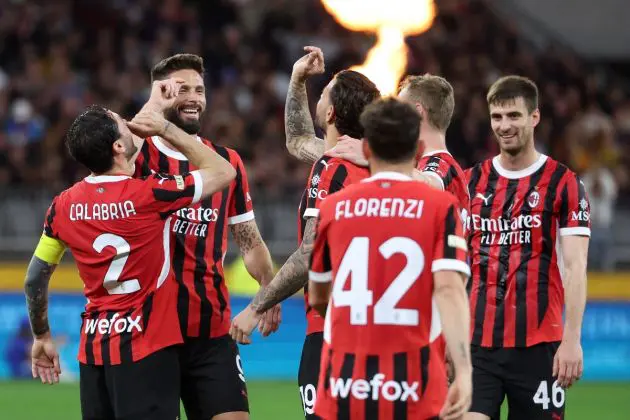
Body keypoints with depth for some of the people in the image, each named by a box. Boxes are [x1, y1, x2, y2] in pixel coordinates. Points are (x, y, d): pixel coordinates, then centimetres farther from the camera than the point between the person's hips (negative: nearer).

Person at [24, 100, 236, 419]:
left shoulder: (63, 206, 1)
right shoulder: (149, 195, -14)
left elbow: (35, 279, 11)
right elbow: (223, 172, 1)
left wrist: (41, 337, 25)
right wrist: (165, 128, 4)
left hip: (93, 347, 6)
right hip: (146, 346, -6)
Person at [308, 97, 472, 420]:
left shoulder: (332, 208, 7)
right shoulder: (440, 206, -1)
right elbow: (449, 287, -14)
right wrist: (464, 372, -19)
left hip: (344, 384, 2)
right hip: (413, 386, -2)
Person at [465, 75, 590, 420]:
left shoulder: (563, 184, -1)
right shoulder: (471, 181, 10)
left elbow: (575, 267, -6)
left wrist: (572, 340, -12)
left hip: (537, 343, -2)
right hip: (477, 341, 2)